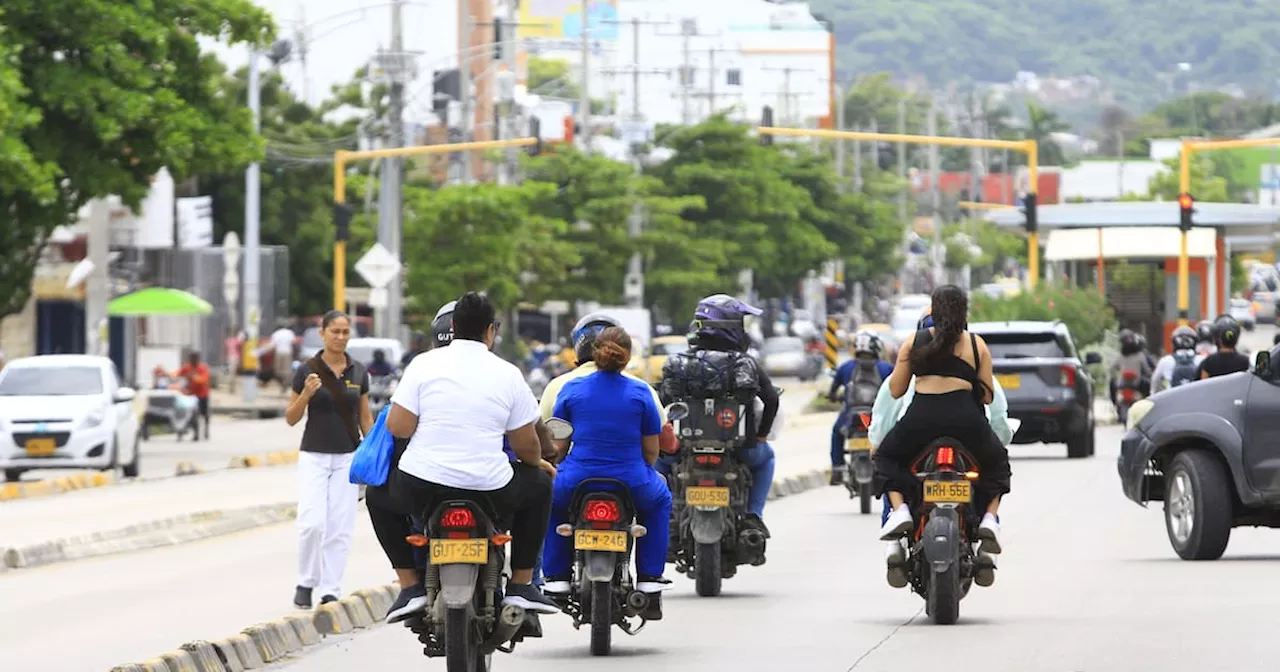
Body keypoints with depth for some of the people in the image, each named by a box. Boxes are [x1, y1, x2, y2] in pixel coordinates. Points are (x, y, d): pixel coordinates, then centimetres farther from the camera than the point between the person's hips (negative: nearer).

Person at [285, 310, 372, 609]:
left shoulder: (358, 372, 5)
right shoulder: (307, 370, -4)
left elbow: (365, 418, 11)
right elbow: (291, 418, 0)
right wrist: (307, 394, -18)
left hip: (347, 457, 2)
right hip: (313, 457, -2)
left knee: (340, 527, 0)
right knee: (312, 523, -13)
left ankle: (330, 590, 6)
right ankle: (305, 582, 5)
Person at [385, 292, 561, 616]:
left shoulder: (424, 363, -2)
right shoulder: (508, 374, 1)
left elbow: (398, 427, -6)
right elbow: (526, 445, 5)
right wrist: (539, 463, 29)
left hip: (421, 489, 0)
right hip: (489, 492, 0)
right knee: (539, 483, 29)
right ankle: (521, 584, 26)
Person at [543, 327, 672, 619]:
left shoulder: (571, 389, -1)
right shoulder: (640, 392, -1)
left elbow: (557, 446, 4)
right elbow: (651, 450, 4)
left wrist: (553, 464, 27)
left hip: (577, 483, 0)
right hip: (631, 483, 0)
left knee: (550, 497, 35)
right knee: (659, 499, 34)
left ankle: (557, 577, 27)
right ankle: (649, 579, 26)